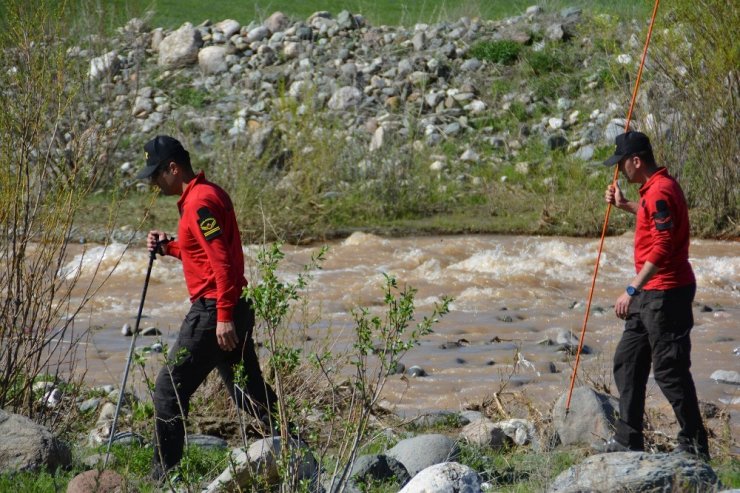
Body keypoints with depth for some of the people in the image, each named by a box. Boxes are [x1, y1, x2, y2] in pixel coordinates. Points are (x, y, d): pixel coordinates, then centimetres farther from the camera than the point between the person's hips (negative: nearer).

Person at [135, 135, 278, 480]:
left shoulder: (199, 202, -16)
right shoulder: (209, 193, 16)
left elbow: (221, 261, -23)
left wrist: (224, 317, -25)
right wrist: (169, 247, 12)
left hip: (212, 310, -10)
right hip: (233, 310, 10)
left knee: (169, 390, -5)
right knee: (249, 391, 15)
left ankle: (163, 476, -3)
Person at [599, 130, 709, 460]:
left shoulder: (661, 191, -19)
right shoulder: (654, 188, 13)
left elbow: (661, 248, -26)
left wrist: (633, 289, -25)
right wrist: (624, 205, 25)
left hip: (666, 293, -11)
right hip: (650, 294, 11)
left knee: (670, 370, -6)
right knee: (627, 362, 14)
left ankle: (694, 444, 0)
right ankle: (628, 440, 19)